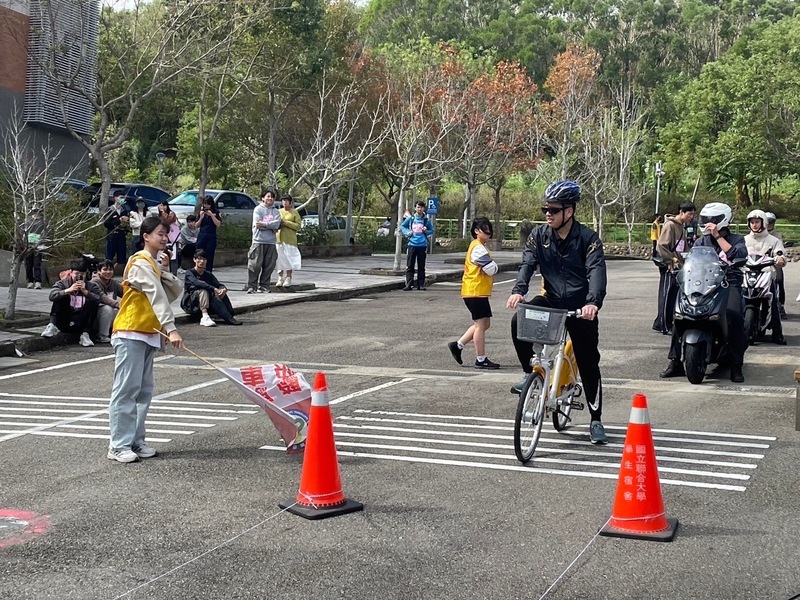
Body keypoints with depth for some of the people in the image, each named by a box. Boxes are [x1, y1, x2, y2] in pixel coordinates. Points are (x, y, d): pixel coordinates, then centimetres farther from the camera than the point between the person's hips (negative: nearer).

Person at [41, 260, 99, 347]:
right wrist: (68, 290, -31)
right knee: (61, 296, -18)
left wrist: (85, 291, -28)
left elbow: (98, 299, -15)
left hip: (80, 323, 0)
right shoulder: (62, 283, 2)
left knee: (93, 303, -21)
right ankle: (53, 326, -24)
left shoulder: (90, 286, 4)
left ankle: (85, 334, -22)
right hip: (63, 323, 0)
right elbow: (52, 296, -17)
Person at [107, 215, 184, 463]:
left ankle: (136, 441, 13)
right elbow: (157, 297, -25)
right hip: (130, 334, -9)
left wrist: (165, 270, -6)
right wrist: (171, 328, -33)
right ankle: (118, 445, -6)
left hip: (148, 335, 9)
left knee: (144, 390, 9)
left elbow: (174, 293, 8)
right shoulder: (141, 263, -14)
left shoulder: (156, 263, 15)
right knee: (126, 389, -8)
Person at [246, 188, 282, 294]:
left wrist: (264, 224, -11)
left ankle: (264, 286, 12)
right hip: (259, 241, -4)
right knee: (255, 265, -5)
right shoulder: (258, 209, 3)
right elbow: (257, 224, -9)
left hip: (271, 242, 4)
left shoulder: (276, 211, 14)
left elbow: (277, 224, -4)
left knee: (269, 266, 4)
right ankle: (251, 286, 0)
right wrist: (272, 227, -5)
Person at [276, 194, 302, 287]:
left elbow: (298, 226, -5)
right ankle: (280, 278, 8)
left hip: (290, 239, -3)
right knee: (280, 259, 1)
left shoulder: (294, 212, 2)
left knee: (289, 258, -5)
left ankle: (288, 278, 0)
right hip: (279, 238, 3)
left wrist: (286, 223, -13)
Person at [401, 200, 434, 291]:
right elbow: (402, 226, 16)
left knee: (421, 266, 5)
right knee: (410, 266, -3)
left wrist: (426, 231, -6)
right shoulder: (410, 218, 3)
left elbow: (431, 230, 15)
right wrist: (407, 232, -1)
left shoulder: (426, 220, 4)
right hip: (412, 244, 0)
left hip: (422, 245, 0)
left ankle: (421, 284, 10)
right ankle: (409, 284, -2)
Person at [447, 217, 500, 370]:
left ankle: (458, 345, 18)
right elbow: (492, 268, -21)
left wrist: (490, 267, -1)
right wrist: (493, 266, 0)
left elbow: (490, 269, 20)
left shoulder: (477, 247, 18)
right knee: (481, 324, -5)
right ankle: (481, 360, 0)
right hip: (476, 291, -10)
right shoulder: (478, 248, -15)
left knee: (484, 323, 15)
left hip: (479, 292, 10)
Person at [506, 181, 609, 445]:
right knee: (518, 321, -27)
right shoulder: (539, 235, -2)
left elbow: (597, 271, -23)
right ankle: (530, 373, -6)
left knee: (588, 364, 1)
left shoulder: (588, 238, -12)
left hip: (580, 306, -2)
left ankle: (596, 421, 13)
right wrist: (518, 291, -33)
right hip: (551, 300, 3)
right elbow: (527, 263, -13)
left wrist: (593, 302, -42)